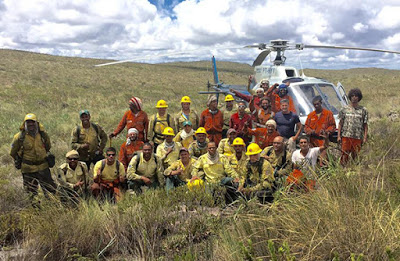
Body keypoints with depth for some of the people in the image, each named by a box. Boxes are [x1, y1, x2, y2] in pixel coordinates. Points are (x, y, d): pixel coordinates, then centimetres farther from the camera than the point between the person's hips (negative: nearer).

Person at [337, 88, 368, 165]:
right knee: (345, 155, -3)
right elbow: (340, 123, 7)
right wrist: (339, 136, -1)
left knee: (355, 156, 4)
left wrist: (365, 137, -1)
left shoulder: (363, 110, 8)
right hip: (346, 136, -1)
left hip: (358, 137, 1)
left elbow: (365, 125, 7)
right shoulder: (344, 109, 7)